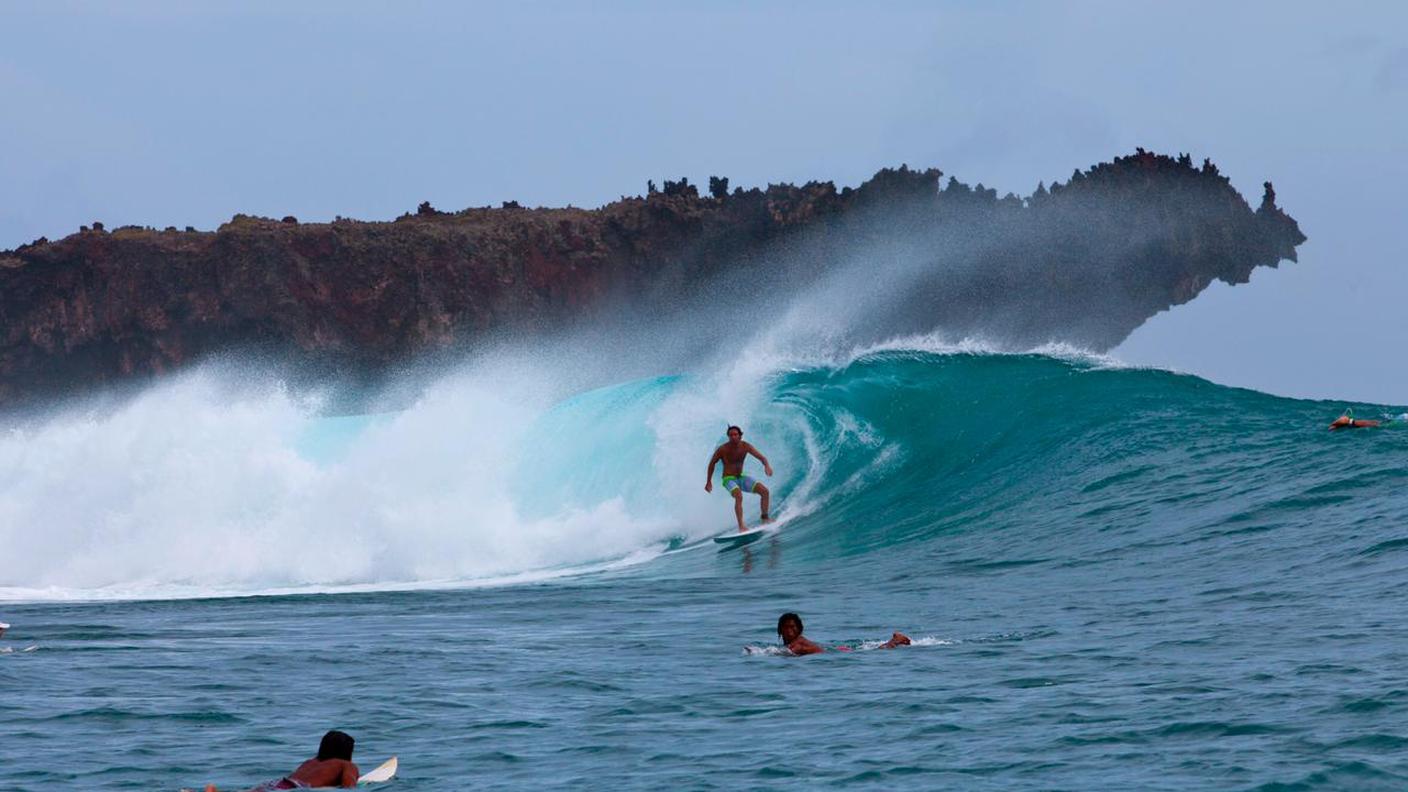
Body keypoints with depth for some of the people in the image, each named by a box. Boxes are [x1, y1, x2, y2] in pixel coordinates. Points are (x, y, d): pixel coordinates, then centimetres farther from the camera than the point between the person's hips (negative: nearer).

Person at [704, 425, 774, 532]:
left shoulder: (745, 446, -8)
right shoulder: (723, 449, -16)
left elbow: (761, 457, -13)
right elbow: (712, 463, -2)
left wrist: (767, 466, -36)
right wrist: (708, 482, 2)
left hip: (741, 477, 5)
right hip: (729, 479, -5)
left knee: (765, 491, -8)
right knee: (739, 496, -35)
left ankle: (765, 518, 9)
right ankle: (741, 526, -37)